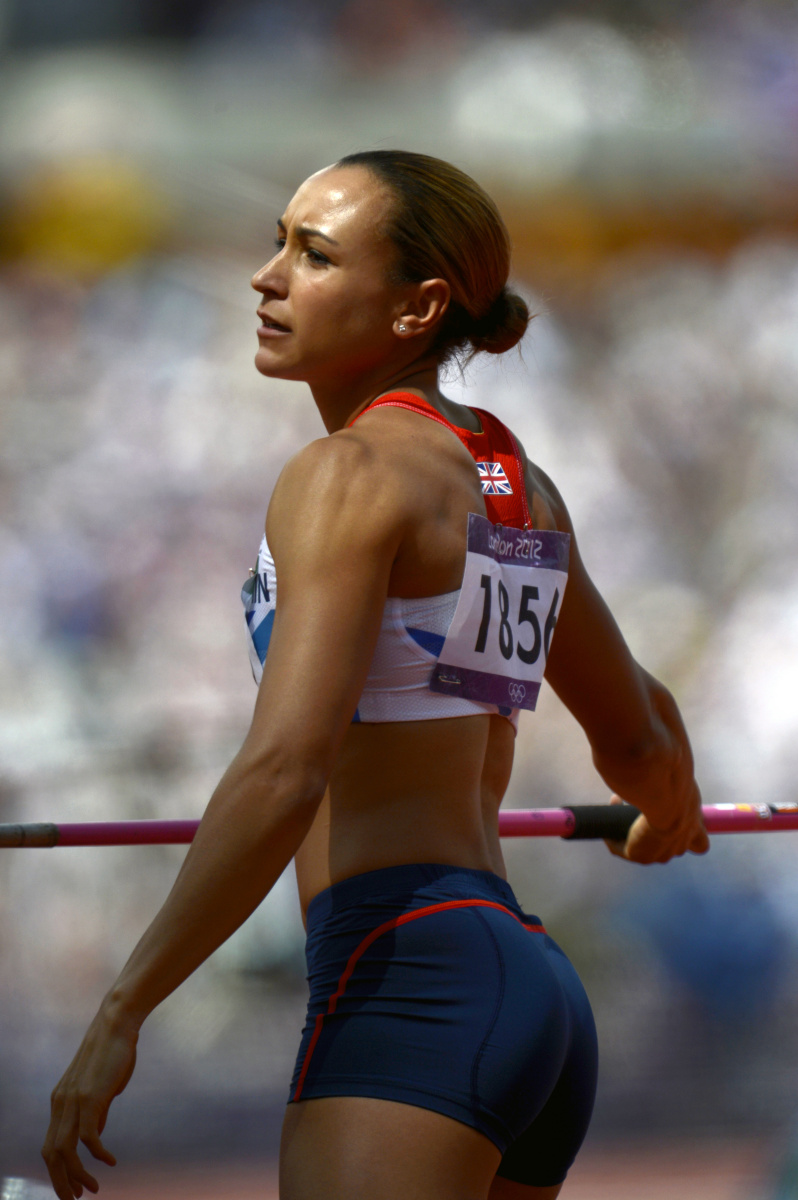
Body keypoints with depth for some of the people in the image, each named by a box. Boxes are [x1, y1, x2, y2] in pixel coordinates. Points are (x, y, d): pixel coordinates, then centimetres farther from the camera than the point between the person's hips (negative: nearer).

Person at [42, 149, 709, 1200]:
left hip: (411, 989, -9)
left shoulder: (352, 474, -8)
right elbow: (640, 738, 32)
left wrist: (122, 1013, -16)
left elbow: (281, 777, -19)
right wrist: (673, 812, 55)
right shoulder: (521, 491, 18)